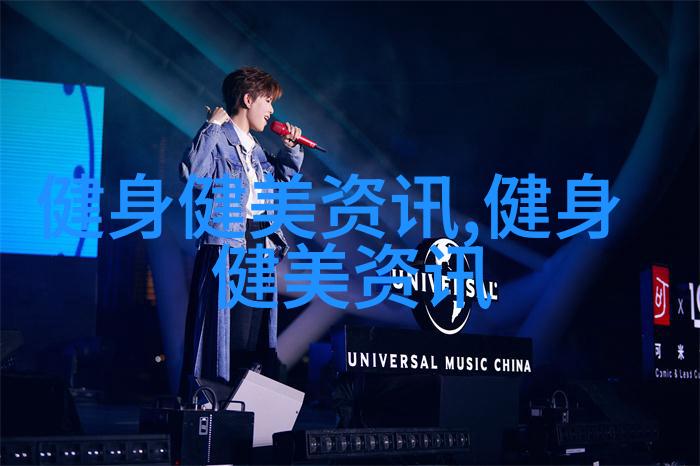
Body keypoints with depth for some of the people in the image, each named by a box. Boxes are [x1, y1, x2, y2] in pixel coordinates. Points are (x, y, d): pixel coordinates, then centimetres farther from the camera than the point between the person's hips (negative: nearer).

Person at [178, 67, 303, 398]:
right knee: (228, 330, -11)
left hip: (261, 246, 9)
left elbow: (284, 176, 36)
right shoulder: (217, 139, -7)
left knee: (257, 331, 9)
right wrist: (213, 127, -20)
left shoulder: (255, 148, 19)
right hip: (227, 244, -9)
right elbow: (192, 172, -26)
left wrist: (290, 148, 19)